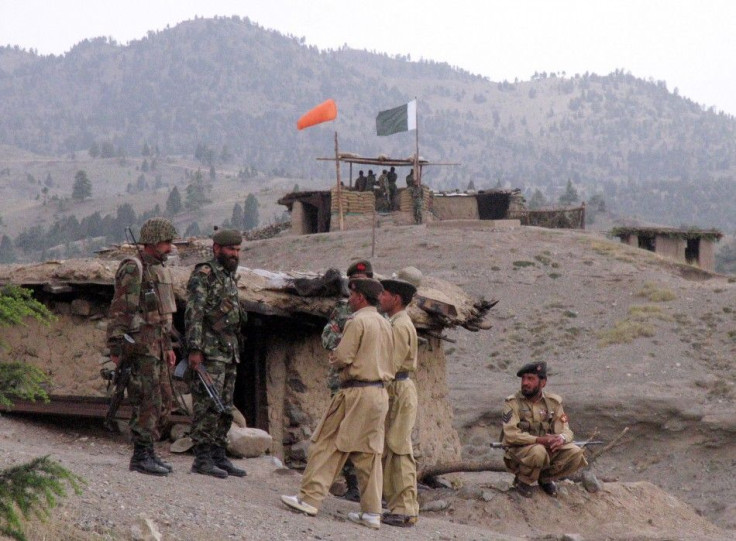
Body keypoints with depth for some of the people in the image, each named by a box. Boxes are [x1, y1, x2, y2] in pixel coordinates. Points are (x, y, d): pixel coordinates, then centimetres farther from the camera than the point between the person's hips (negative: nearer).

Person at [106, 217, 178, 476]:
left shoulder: (159, 270, 18)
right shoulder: (132, 269, -12)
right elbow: (119, 309, -16)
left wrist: (167, 346, 24)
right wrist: (116, 347, -20)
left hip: (155, 345, 9)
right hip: (140, 344, -9)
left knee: (148, 400, 10)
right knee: (148, 400, -11)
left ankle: (144, 454, 15)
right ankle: (142, 456, -9)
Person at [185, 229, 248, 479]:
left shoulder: (230, 278, 20)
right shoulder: (203, 275, -8)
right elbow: (193, 313, -15)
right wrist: (194, 349, -22)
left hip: (229, 353, 9)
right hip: (209, 352, -9)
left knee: (225, 408, 10)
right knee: (207, 405, -10)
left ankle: (219, 456, 15)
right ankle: (202, 458, -10)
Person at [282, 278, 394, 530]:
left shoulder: (357, 321, -10)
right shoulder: (385, 324, 14)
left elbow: (342, 357, -15)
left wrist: (334, 358, 6)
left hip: (356, 391, -7)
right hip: (380, 393, 8)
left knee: (327, 444, -2)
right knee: (370, 452, 8)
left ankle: (310, 498, -3)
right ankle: (372, 513, 6)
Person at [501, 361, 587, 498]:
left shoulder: (554, 402, 2)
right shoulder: (513, 403, -11)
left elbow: (565, 430, 0)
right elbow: (511, 435, -21)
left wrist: (561, 438, -27)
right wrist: (540, 440, -31)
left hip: (549, 450, 4)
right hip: (519, 451, -4)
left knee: (575, 454, -19)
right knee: (538, 451, -37)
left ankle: (546, 477, 7)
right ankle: (522, 481, -6)